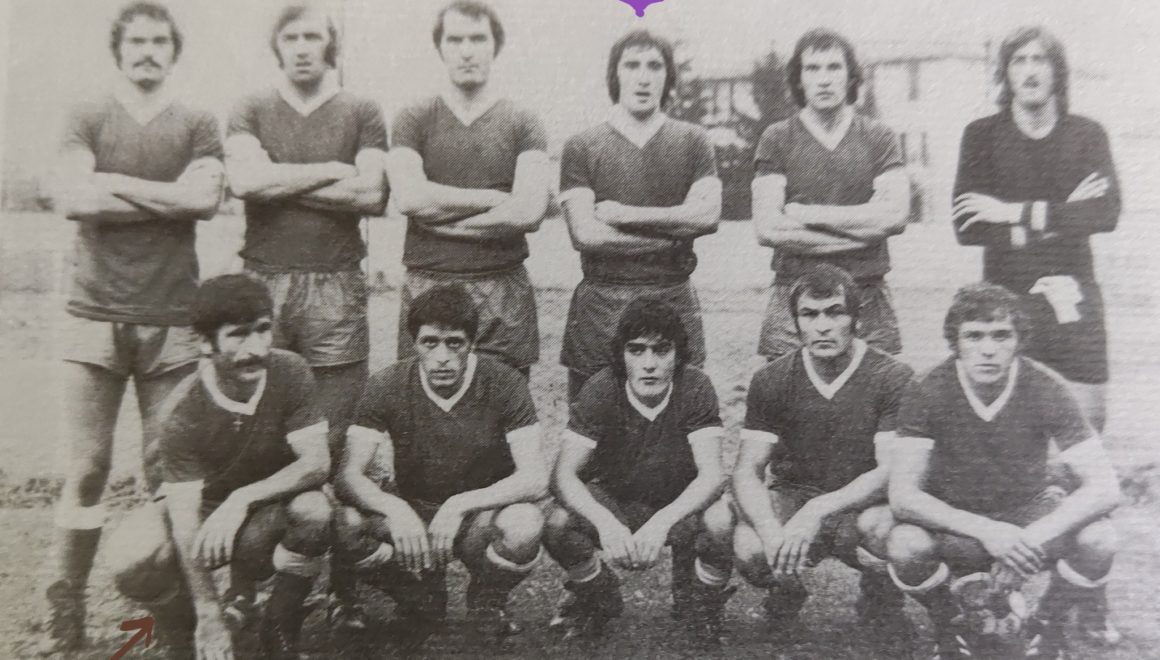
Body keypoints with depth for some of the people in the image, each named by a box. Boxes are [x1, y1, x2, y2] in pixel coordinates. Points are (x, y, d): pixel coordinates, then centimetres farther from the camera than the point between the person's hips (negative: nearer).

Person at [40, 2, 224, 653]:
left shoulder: (198, 124, 9)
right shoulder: (89, 119, 10)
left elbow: (206, 198, -8)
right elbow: (73, 199, -6)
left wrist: (116, 184, -4)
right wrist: (168, 197, -6)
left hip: (172, 319, 0)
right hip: (96, 316, 0)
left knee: (170, 469, 2)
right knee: (86, 469, 0)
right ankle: (64, 617, 11)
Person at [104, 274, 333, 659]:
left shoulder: (291, 373, -20)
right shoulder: (183, 412, -24)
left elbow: (317, 462, -21)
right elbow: (185, 515, -24)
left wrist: (243, 498, -34)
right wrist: (210, 619, -27)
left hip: (268, 502, 1)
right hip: (202, 506, -1)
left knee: (314, 511, -33)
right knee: (134, 563, -31)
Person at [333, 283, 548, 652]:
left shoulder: (504, 385, -18)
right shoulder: (388, 387, -12)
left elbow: (535, 480, -23)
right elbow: (349, 476, -17)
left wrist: (460, 505, -36)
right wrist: (396, 509, -38)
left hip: (482, 514, -2)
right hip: (411, 510, 2)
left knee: (524, 526, -35)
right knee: (348, 525, -28)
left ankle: (486, 605, 2)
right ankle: (421, 600, 4)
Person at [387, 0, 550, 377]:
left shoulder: (523, 125, 5)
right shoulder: (414, 120, 7)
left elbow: (529, 212, -10)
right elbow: (409, 197, -10)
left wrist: (440, 213, -7)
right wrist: (495, 198, -7)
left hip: (505, 293, 0)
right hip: (426, 292, 0)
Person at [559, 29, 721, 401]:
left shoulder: (692, 141, 8)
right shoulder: (581, 147, 3)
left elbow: (708, 215, -7)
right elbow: (585, 234, -9)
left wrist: (625, 215, -9)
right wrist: (675, 231, -7)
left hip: (674, 301, 1)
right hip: (600, 304, -1)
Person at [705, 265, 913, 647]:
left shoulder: (892, 378, -12)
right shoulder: (772, 381, -4)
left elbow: (892, 471, -18)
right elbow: (747, 471, -9)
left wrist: (819, 510, -32)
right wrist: (773, 531, -29)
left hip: (861, 506, -1)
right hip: (793, 498, 2)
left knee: (883, 526, -37)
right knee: (749, 549, -30)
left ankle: (880, 602, 2)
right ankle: (785, 589, 11)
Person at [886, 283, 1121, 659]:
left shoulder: (1045, 390, -17)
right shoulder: (929, 394, -20)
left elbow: (1104, 488, -20)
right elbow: (902, 497, -25)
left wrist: (1032, 539, -34)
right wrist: (985, 530, -37)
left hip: (1031, 512, 1)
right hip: (955, 523, -1)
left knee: (1098, 540, -29)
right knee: (905, 545, -33)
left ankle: (1049, 627, 5)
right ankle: (950, 628, 2)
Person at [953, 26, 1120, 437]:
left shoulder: (1087, 135, 8)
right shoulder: (981, 135, 4)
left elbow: (1107, 213, -8)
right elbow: (967, 228, -7)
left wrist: (1018, 212, -12)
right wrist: (1064, 215, -7)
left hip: (1074, 299, 2)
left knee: (1085, 429, 1)